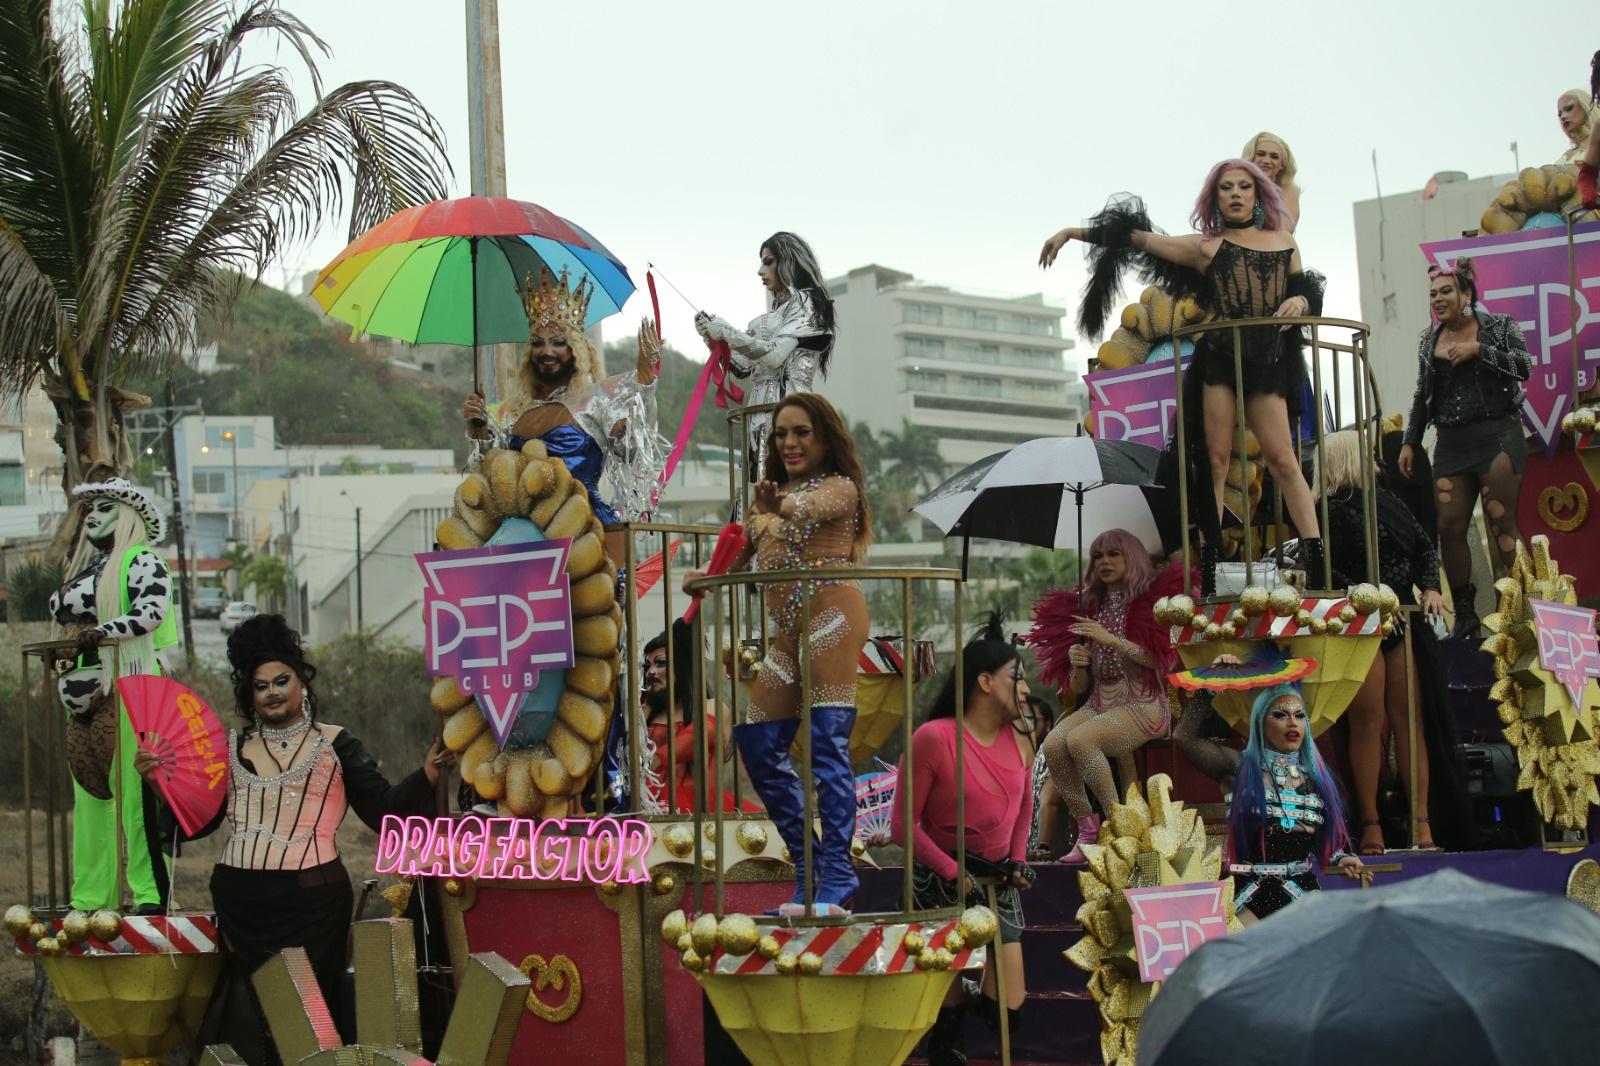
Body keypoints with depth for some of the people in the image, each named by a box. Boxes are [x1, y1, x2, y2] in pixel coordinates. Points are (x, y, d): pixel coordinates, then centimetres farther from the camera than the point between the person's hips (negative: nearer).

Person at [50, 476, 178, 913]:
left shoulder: (141, 562, -2)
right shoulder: (83, 571, 23)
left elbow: (153, 610, -16)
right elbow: (63, 614, 32)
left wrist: (103, 631, -27)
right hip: (85, 698, 8)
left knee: (134, 790, -11)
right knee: (89, 794, 6)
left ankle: (150, 893, -11)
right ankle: (90, 898, 9)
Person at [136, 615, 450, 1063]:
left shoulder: (334, 744, 4)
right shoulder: (233, 747, 13)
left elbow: (385, 810, -3)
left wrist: (428, 774, -17)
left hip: (311, 901, -3)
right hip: (239, 903, 3)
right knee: (248, 1011, 8)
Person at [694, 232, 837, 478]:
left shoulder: (804, 302, -1)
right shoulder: (778, 309, 22)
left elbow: (775, 355, -14)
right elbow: (744, 366, 20)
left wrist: (727, 332, -8)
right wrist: (712, 336, 9)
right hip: (762, 412, 8)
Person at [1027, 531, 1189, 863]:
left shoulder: (1150, 601, 2)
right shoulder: (1089, 606, 17)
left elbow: (1160, 659, -14)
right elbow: (1078, 687, 17)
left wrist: (1110, 639, -16)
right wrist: (1076, 663, -5)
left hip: (1142, 704, -6)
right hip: (1098, 704, 6)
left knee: (1079, 740, -32)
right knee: (1053, 744, -24)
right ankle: (1087, 831, -16)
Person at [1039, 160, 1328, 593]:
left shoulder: (1284, 243, 19)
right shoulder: (1206, 246, 11)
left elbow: (1308, 294, 19)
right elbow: (1137, 239, 10)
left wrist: (1300, 301, -5)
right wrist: (1071, 232, 9)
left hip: (1270, 361, 1)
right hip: (1219, 358, -1)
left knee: (1282, 459, -5)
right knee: (1215, 460, -5)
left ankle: (1319, 566, -6)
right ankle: (1209, 572, -3)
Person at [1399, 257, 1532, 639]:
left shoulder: (1499, 327, 3)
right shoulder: (1429, 340, 14)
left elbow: (1524, 366, -12)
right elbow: (1422, 396, 21)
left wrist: (1478, 349, -18)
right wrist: (1410, 442, 16)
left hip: (1497, 436, -4)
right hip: (1451, 444, 4)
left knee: (1502, 523, -7)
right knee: (1449, 529, -2)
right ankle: (1464, 615, 6)